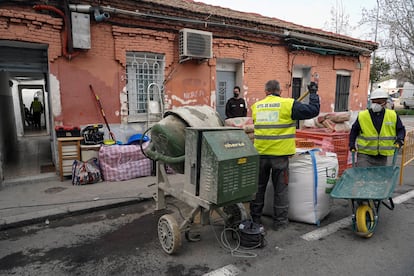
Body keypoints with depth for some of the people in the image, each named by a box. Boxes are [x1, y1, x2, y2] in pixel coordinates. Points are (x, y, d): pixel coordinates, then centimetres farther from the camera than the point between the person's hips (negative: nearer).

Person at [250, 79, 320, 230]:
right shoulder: (288, 104, -6)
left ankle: (255, 218, 27)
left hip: (260, 154, 3)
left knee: (259, 187, 16)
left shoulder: (256, 106, 6)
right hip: (280, 155, -3)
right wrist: (313, 93, 13)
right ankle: (280, 221, 21)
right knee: (280, 189, 11)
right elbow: (313, 110, -3)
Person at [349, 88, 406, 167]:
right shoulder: (362, 116, -5)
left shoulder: (393, 116, 1)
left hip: (382, 156, 3)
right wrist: (352, 144, -1)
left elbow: (401, 129, 13)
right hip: (365, 154, -3)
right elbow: (354, 130, 7)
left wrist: (400, 139, -8)